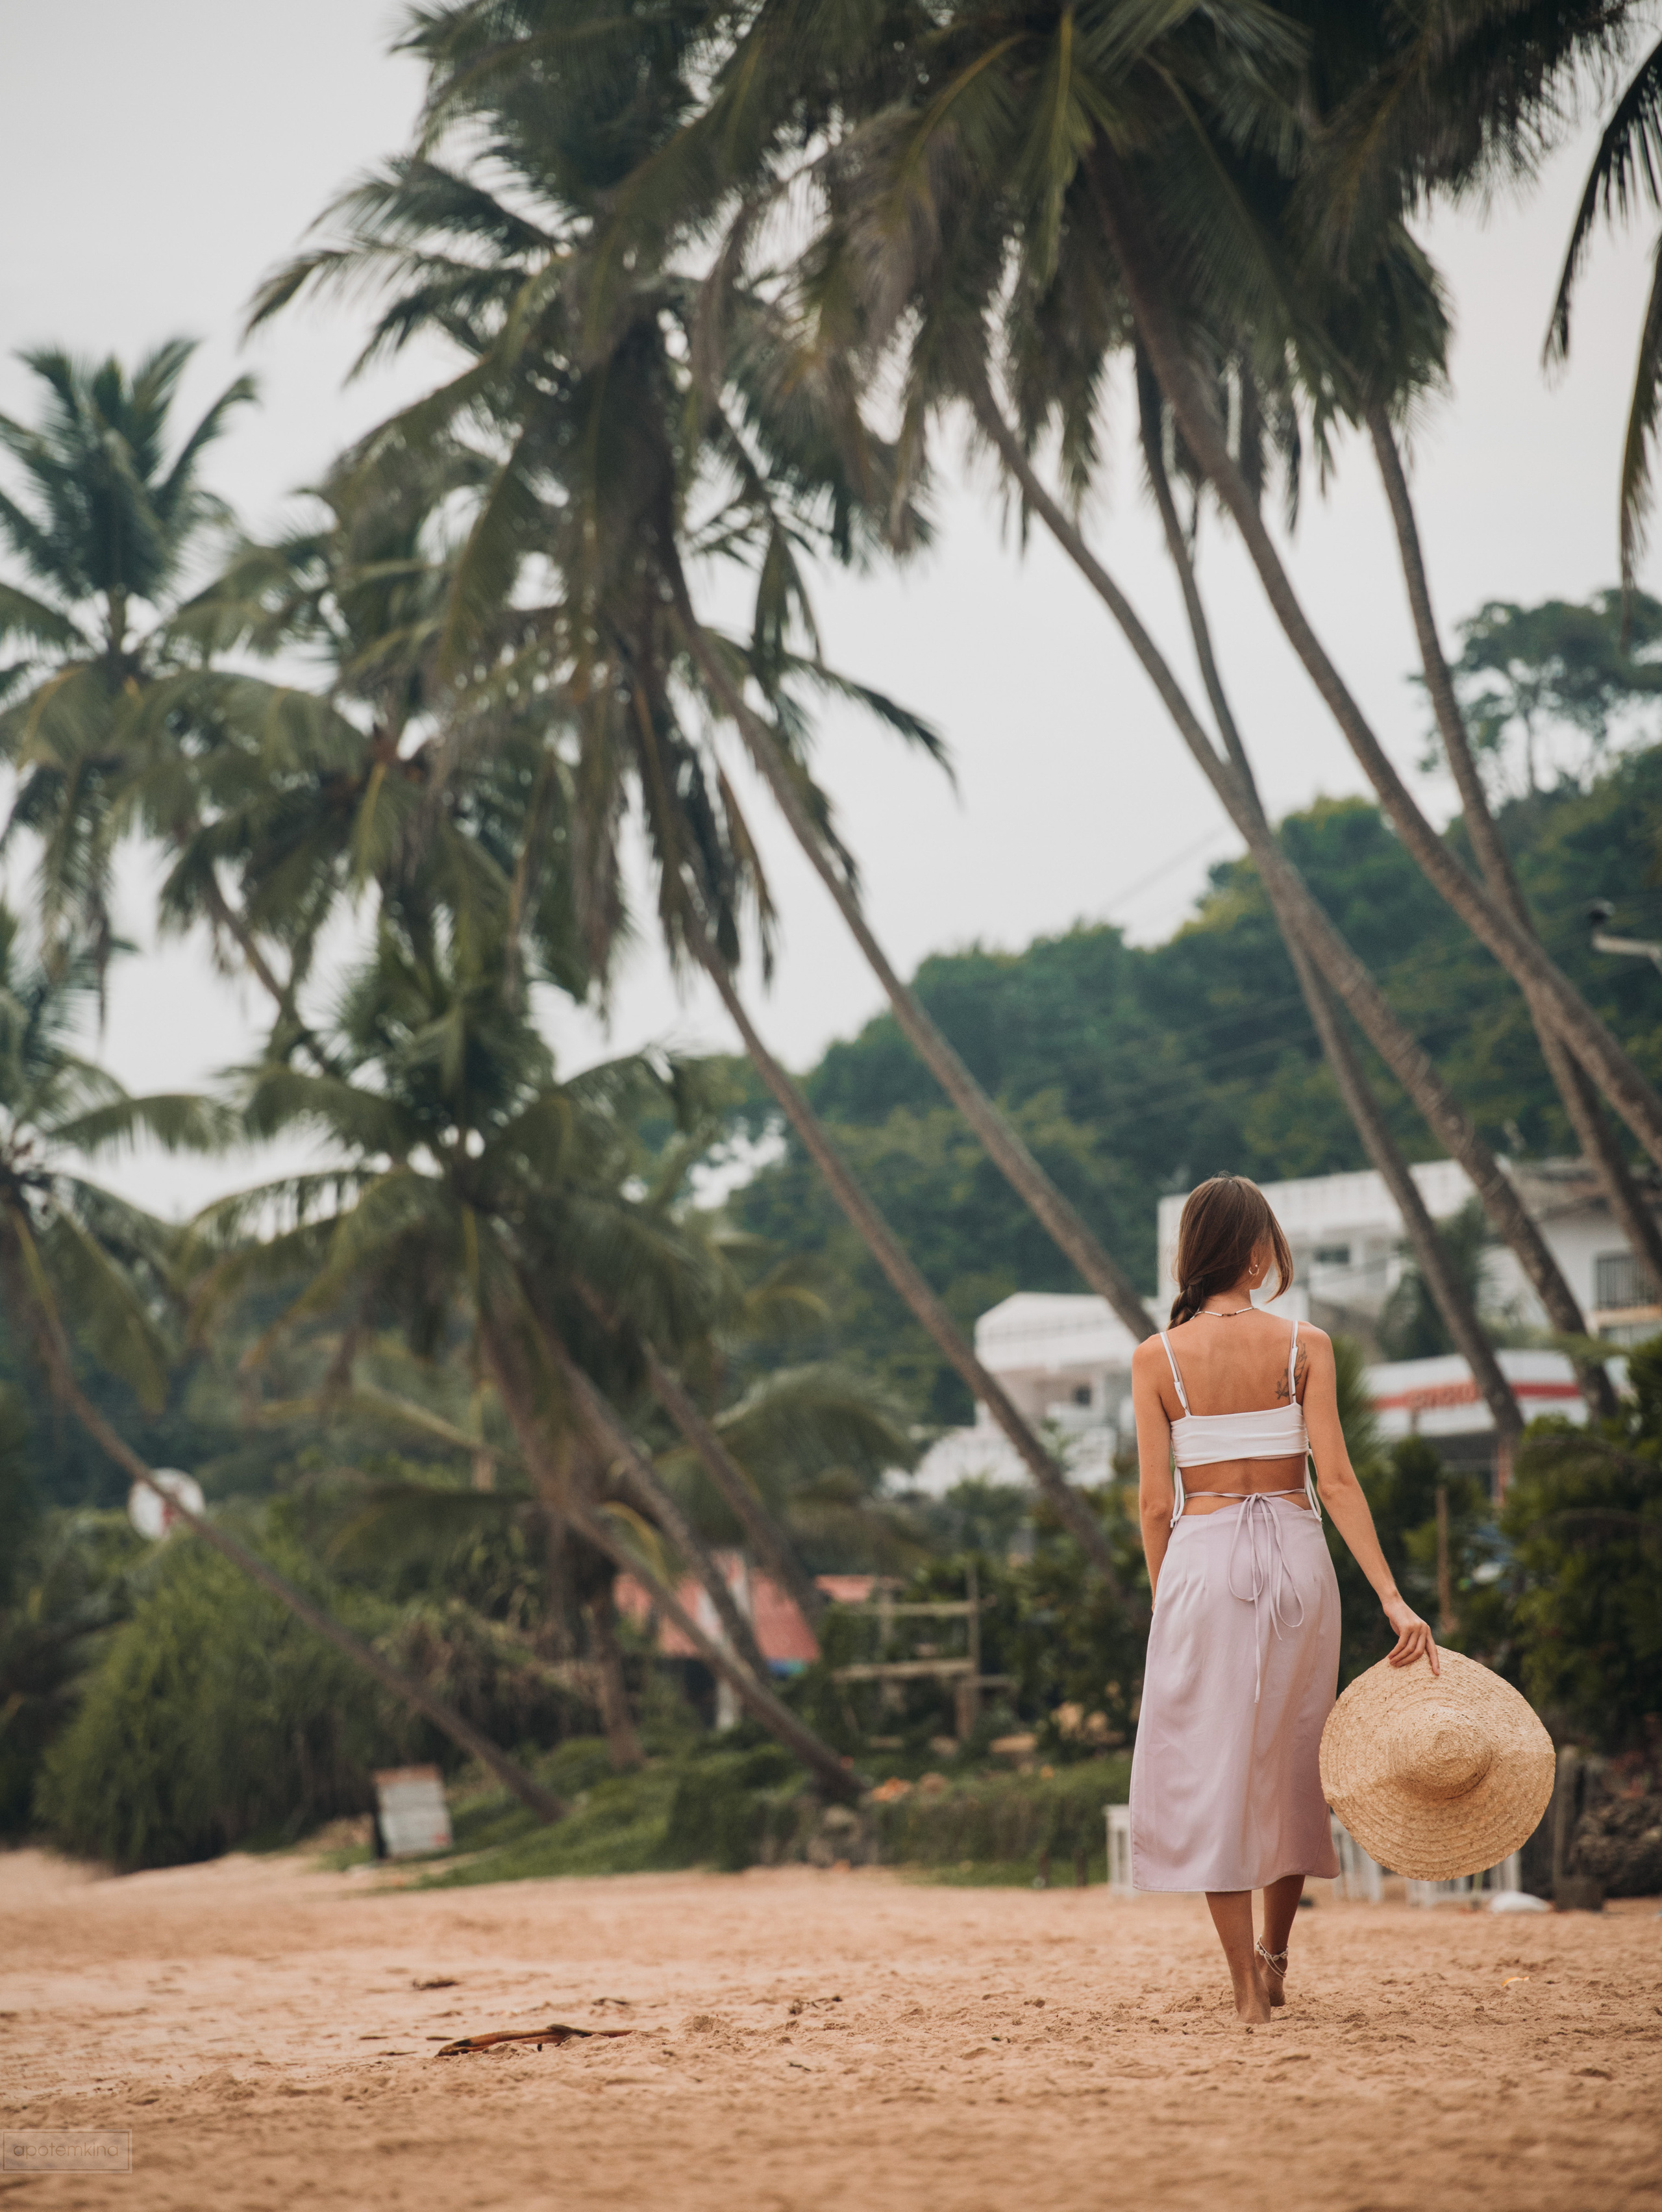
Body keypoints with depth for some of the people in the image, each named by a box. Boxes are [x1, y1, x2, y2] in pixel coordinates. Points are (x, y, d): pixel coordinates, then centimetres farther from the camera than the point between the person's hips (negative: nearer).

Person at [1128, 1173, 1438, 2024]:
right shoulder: (1304, 1345, -4)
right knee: (1289, 1760, 19)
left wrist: (1167, 1597, 11)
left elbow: (1156, 1502, -3)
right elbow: (1334, 1480, -9)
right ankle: (1274, 1953, 30)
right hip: (1295, 1555, 1)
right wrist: (1392, 1598, -10)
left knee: (1211, 1765, 6)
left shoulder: (1157, 1357, -3)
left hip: (1204, 1558, -1)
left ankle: (1247, 1982, 3)